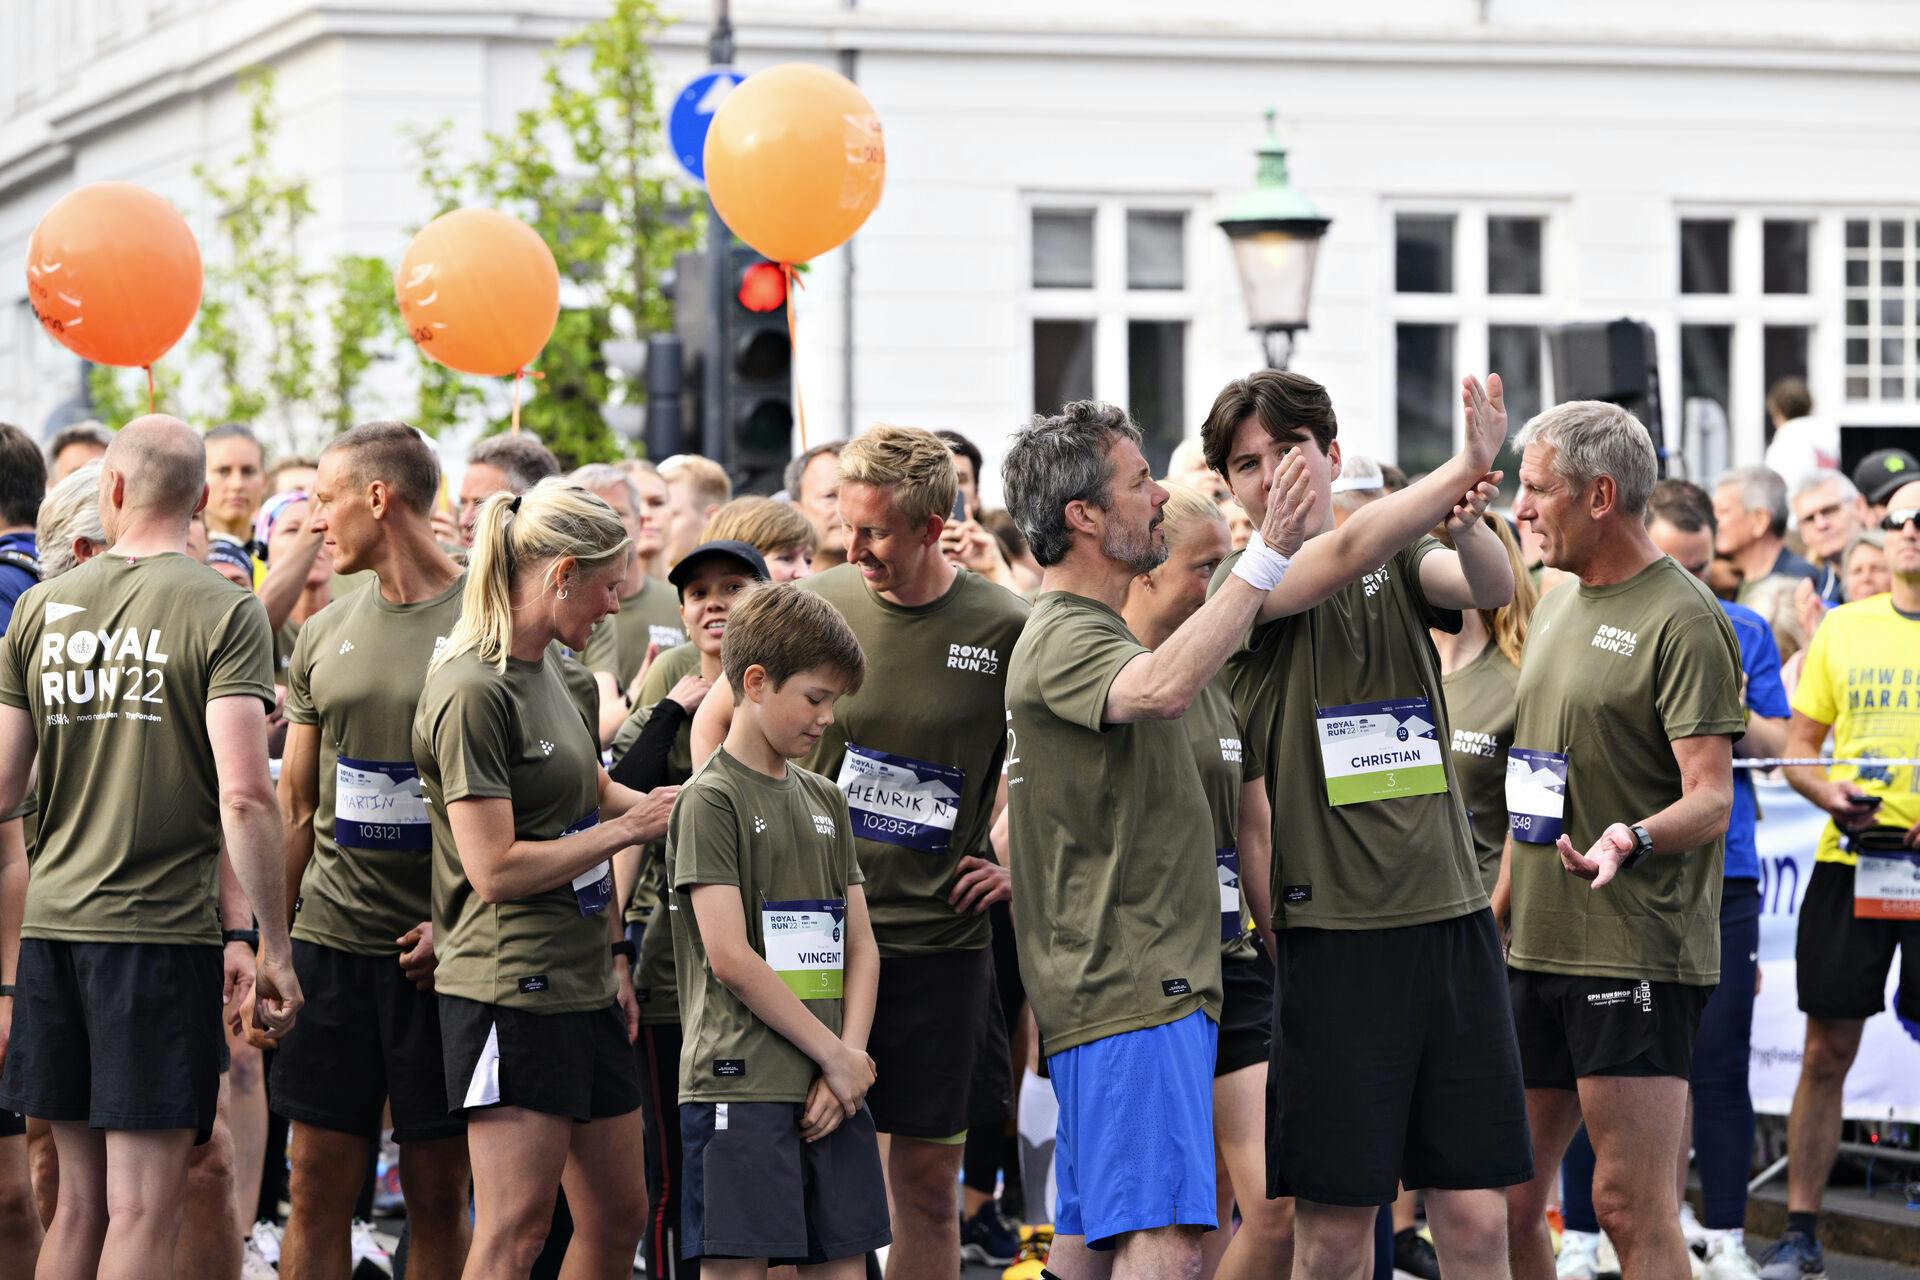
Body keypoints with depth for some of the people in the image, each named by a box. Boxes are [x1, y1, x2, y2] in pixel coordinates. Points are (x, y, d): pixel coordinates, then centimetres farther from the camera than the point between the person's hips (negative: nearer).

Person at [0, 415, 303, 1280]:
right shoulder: (224, 614, -6)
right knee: (142, 1210, -4)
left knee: (79, 1203, 12)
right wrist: (274, 948, -9)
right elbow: (244, 796, -15)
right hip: (163, 927, -5)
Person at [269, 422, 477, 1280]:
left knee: (438, 1193, 1)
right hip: (332, 942, 4)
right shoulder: (324, 636, 12)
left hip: (439, 951, -4)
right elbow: (293, 811, 16)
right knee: (319, 1185, 2)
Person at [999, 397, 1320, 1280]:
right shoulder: (1063, 639, -15)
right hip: (1130, 991, -11)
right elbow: (1164, 688, -37)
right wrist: (1268, 556, -37)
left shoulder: (1086, 631, 21)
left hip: (1119, 986, 11)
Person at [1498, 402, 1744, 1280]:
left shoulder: (1682, 620, -10)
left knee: (1633, 1209, -9)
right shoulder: (1557, 608, 16)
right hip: (1535, 948, 9)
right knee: (1508, 1202, 9)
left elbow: (1712, 799, -17)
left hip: (1638, 952, -8)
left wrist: (1632, 841, -37)